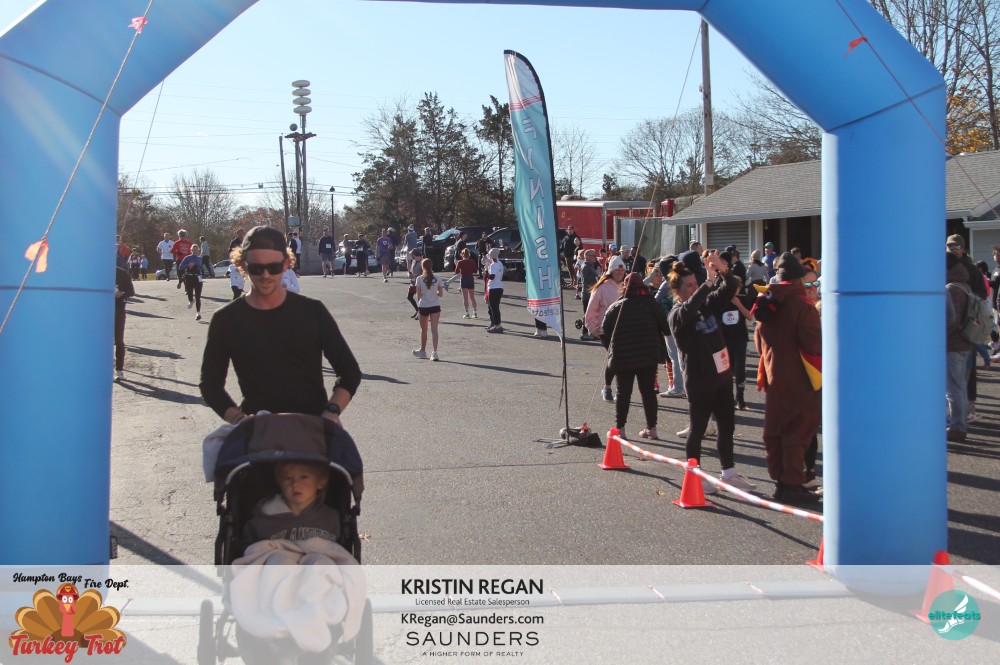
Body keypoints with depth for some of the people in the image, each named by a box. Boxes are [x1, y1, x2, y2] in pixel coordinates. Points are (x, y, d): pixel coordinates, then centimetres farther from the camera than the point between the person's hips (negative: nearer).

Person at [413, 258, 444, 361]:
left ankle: (423, 351, 30)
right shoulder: (437, 279, -1)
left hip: (423, 306, -1)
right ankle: (434, 351, -14)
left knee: (424, 329, 15)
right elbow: (441, 294, 2)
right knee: (434, 329, -3)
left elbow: (418, 295, -6)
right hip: (435, 306, 1)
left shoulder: (419, 279, -7)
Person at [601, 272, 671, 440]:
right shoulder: (652, 305, -4)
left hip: (622, 357, 0)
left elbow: (604, 332, 1)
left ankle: (620, 428, 5)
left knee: (623, 392, 7)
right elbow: (665, 328, -4)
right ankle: (651, 428, 10)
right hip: (648, 356, 0)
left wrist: (611, 348, 16)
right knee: (648, 391, 9)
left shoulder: (616, 307, -2)